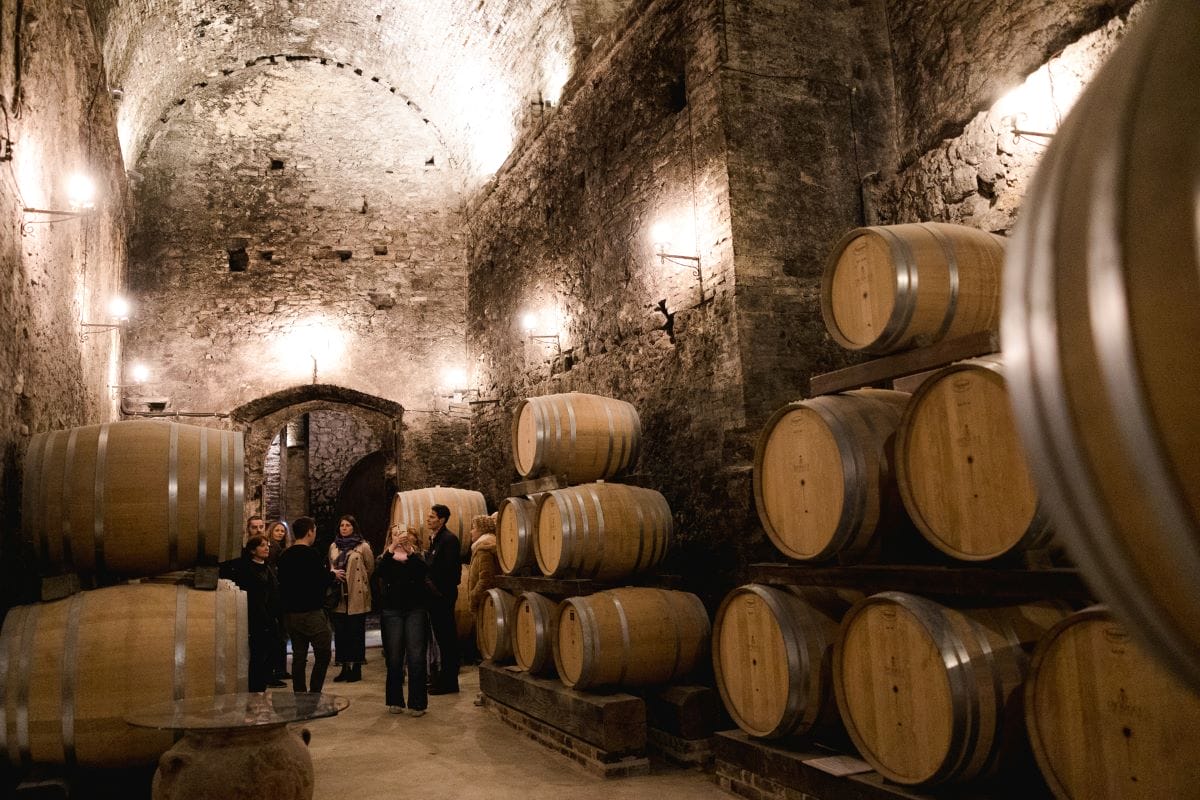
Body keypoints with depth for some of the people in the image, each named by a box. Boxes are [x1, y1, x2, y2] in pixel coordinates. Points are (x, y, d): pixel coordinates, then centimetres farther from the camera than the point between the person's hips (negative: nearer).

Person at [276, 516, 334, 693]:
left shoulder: (284, 556, 8)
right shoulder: (312, 554, -14)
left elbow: (283, 583, 15)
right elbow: (323, 581, -16)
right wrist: (333, 574, 4)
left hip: (290, 612, 7)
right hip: (312, 612, -7)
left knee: (298, 656, 11)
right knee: (323, 655, 2)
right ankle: (314, 695, -3)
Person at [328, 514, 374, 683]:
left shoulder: (363, 546, -3)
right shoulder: (333, 546, 11)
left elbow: (370, 568, 1)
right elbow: (329, 566, 20)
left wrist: (359, 582, 3)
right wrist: (334, 573, -1)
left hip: (357, 596, -5)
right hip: (338, 595, 5)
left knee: (356, 632, 1)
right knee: (340, 632, 7)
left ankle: (357, 669, 9)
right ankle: (344, 667, 17)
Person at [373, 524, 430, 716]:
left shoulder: (415, 556, 10)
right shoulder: (386, 558, 10)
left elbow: (424, 571, -12)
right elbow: (379, 573, -13)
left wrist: (409, 550, -24)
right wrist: (392, 549, -25)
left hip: (415, 610, 0)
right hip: (392, 612, 0)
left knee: (416, 657, -6)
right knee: (394, 658, 3)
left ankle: (417, 704, -1)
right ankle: (395, 702, 16)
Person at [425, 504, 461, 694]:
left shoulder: (449, 539, -15)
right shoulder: (434, 538, 14)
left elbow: (450, 569, -20)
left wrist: (438, 589, -16)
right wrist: (428, 583, 6)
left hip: (443, 595, -9)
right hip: (435, 595, 9)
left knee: (447, 637, -2)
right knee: (441, 636, 16)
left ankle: (449, 682, 5)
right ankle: (444, 676, 26)